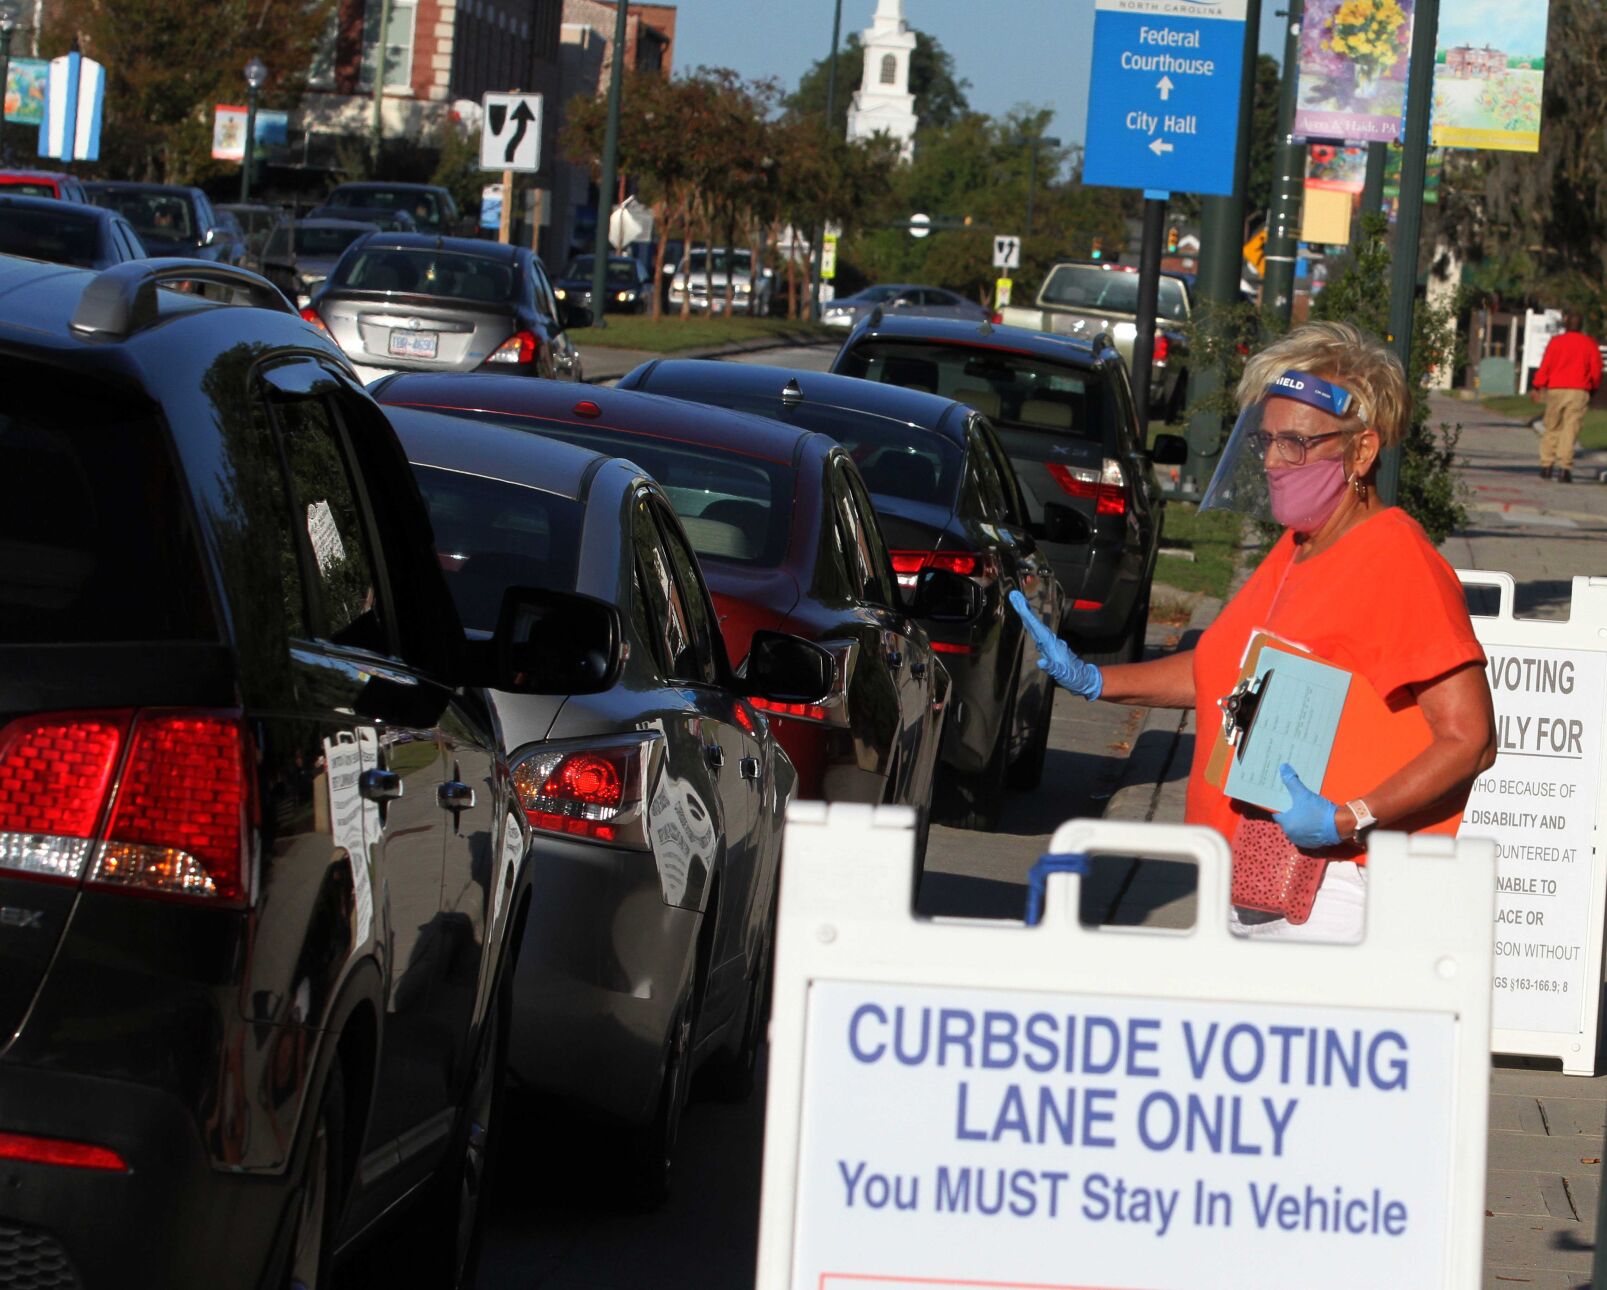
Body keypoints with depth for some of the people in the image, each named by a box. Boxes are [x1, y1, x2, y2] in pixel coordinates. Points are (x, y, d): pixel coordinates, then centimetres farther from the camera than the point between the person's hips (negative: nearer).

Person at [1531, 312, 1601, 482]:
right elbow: (1596, 370, 5)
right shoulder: (1589, 344, 6)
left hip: (1556, 390, 1)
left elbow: (1545, 366, -3)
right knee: (1570, 430, -5)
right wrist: (1593, 389, 18)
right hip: (1579, 391, -1)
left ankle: (1546, 464, 10)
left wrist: (1537, 387, -1)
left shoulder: (1556, 341, 3)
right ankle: (1564, 467, -15)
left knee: (1552, 428, 12)